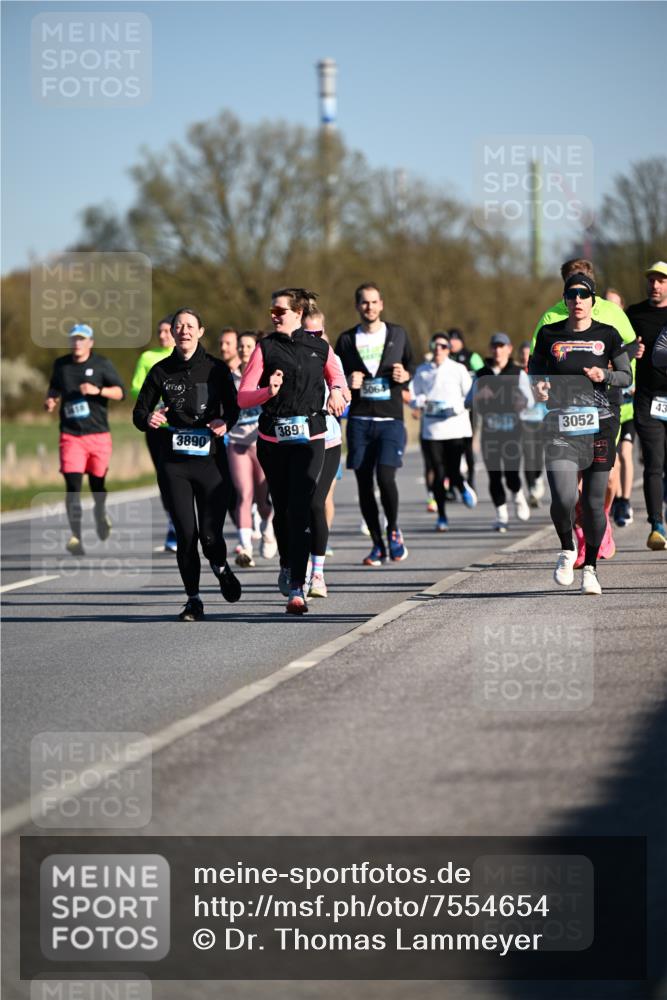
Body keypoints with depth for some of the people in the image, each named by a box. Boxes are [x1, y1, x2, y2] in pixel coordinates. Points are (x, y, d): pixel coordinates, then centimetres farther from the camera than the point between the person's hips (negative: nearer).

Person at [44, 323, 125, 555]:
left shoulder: (101, 364, 0)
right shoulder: (61, 365, 8)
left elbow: (120, 392, -5)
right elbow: (54, 389, 23)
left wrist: (97, 390, -22)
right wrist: (50, 401, 1)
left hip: (98, 434, -1)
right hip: (70, 435, 1)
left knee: (97, 482, 11)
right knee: (73, 486, -13)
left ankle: (101, 513, 45)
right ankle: (75, 537, -15)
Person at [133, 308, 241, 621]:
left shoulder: (216, 369, 3)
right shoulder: (161, 371, 7)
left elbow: (232, 408, 7)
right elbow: (139, 412, 10)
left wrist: (225, 423, -15)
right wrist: (148, 419, -12)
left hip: (209, 458, -1)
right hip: (174, 462, 1)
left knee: (210, 534, -5)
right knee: (186, 533, -4)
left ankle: (220, 567, 31)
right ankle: (193, 600, 10)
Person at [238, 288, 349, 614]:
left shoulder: (319, 348, 6)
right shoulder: (265, 348, 2)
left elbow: (338, 378, 24)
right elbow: (243, 397, -3)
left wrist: (337, 390, 1)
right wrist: (269, 391, -22)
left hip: (309, 439, -1)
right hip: (272, 440, 1)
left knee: (299, 510, -12)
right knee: (282, 509, 11)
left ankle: (296, 588, -16)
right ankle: (287, 566, 38)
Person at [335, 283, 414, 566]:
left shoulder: (397, 334, 7)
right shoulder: (347, 340, 7)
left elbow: (411, 364, 19)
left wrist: (405, 375, -4)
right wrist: (347, 383, -9)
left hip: (391, 418, -2)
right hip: (359, 420, 2)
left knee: (385, 477, -17)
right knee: (364, 483, 1)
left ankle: (393, 529, 7)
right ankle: (377, 545, 12)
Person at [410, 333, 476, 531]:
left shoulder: (458, 369, 4)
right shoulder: (422, 371, 10)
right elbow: (414, 398, 12)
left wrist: (454, 407, -13)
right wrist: (422, 402, -10)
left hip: (456, 425, -1)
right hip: (431, 429, 1)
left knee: (453, 470, -7)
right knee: (439, 473, -2)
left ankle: (463, 487, 31)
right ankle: (441, 516, 9)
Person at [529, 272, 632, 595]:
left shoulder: (607, 335, 4)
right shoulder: (549, 334, 5)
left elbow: (626, 376, 7)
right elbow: (535, 368, 16)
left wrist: (605, 375, -12)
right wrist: (538, 385, -6)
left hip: (600, 423, 0)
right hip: (560, 425, 0)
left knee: (593, 501, 2)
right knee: (563, 497, -17)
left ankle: (590, 567, 21)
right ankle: (567, 550, 13)